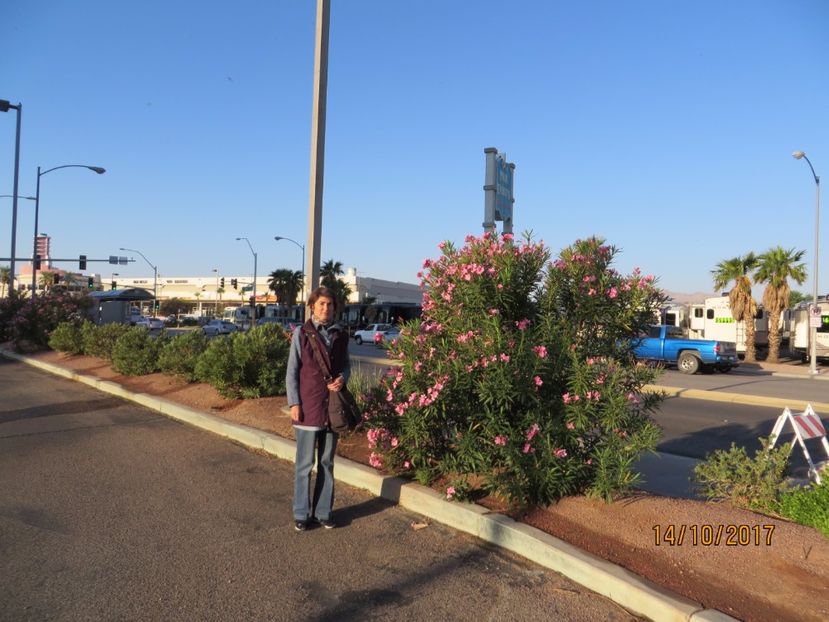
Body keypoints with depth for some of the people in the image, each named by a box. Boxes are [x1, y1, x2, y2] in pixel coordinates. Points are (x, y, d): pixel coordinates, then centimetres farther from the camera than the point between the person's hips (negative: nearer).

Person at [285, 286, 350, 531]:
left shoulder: (341, 335, 7)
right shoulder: (301, 333, -2)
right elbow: (292, 371, -2)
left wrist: (342, 378, -6)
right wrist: (294, 403, -8)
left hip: (332, 407, 4)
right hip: (308, 407, -3)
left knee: (327, 462, 12)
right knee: (305, 463, 4)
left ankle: (323, 511, 24)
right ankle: (301, 513, 18)